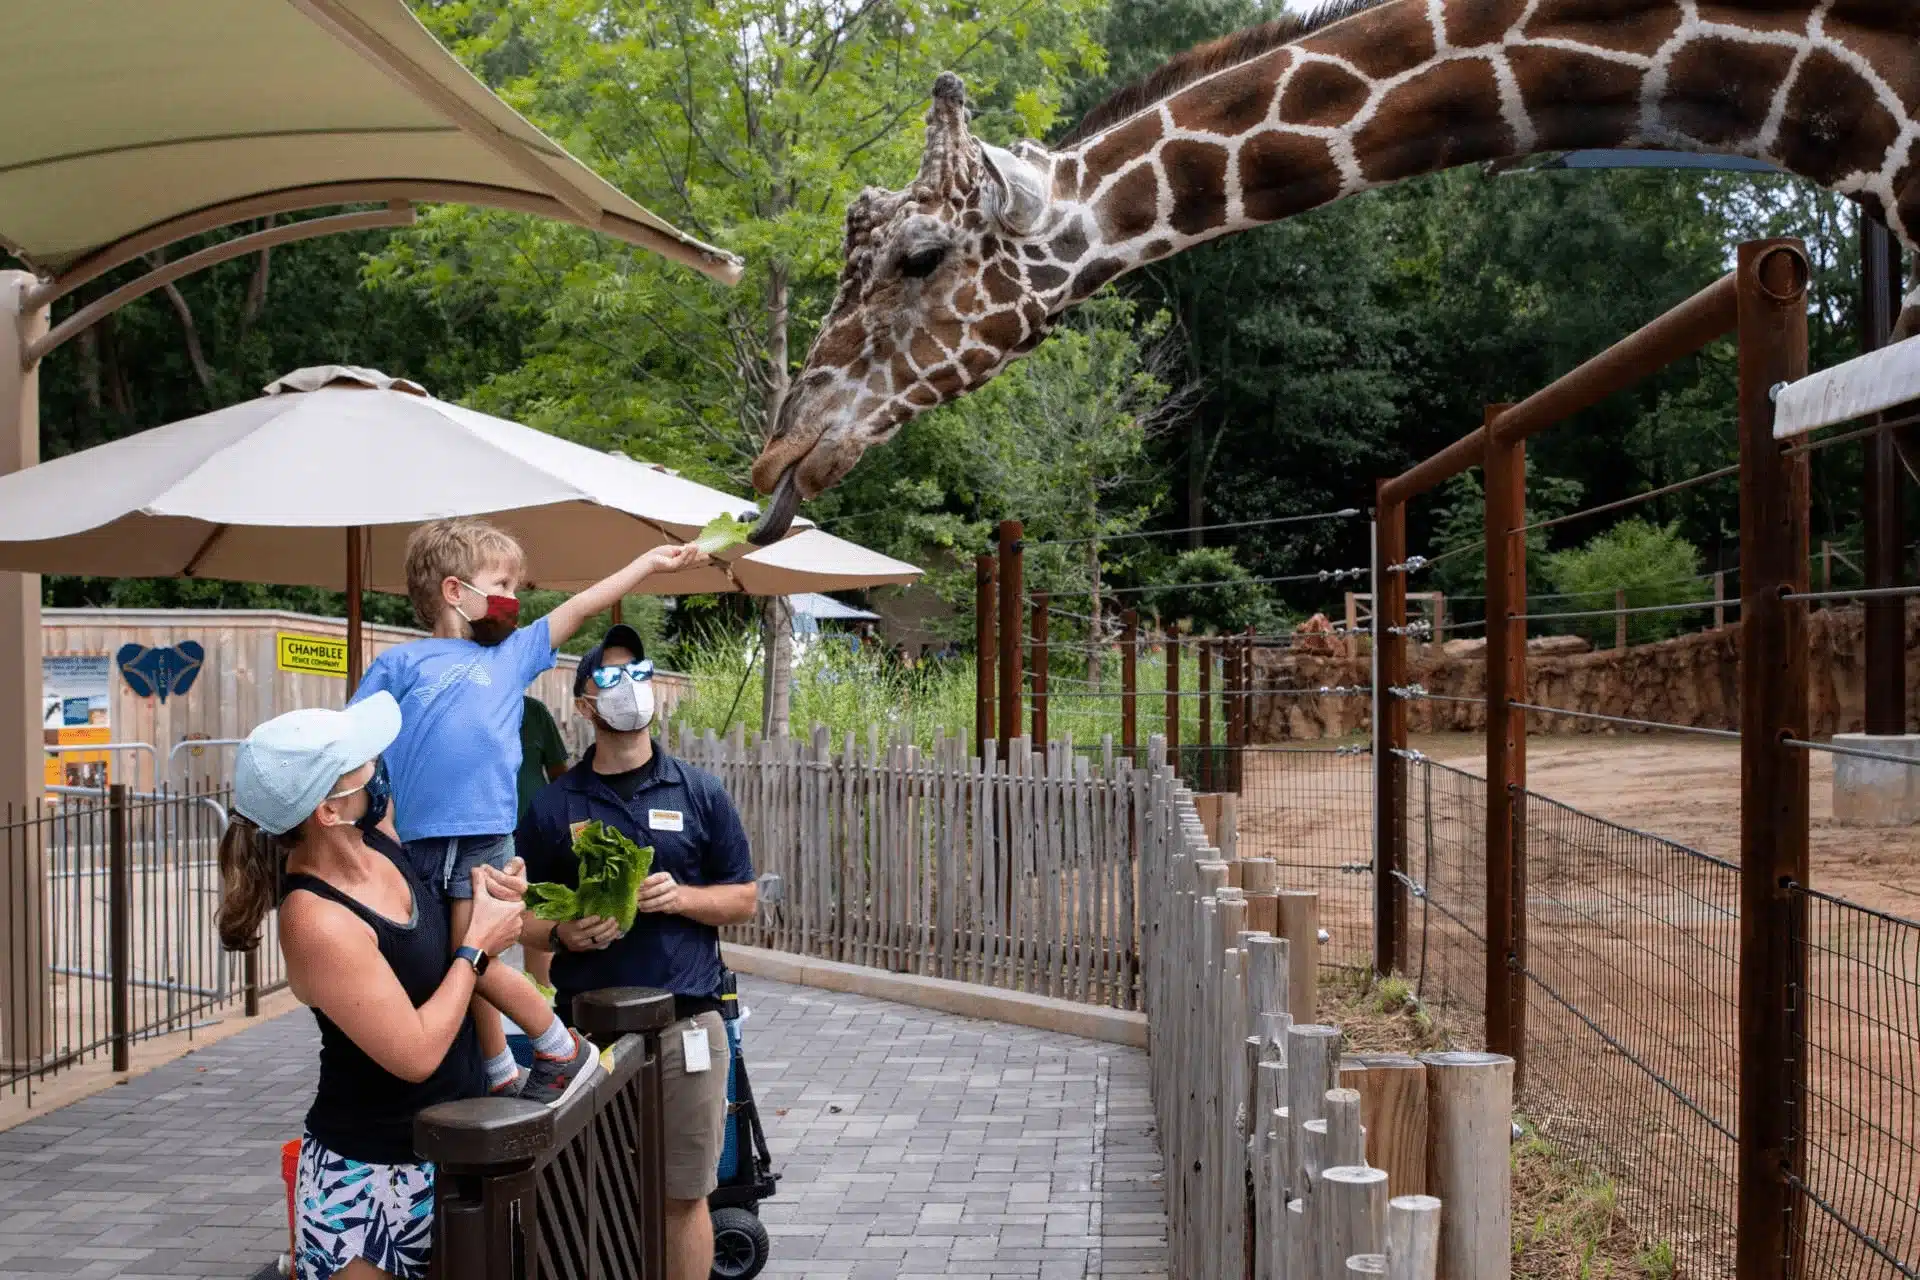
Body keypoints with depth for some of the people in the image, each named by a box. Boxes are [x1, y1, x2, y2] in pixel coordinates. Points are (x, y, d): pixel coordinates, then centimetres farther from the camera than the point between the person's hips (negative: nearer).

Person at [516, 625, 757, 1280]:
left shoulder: (700, 794, 5)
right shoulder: (552, 807, 4)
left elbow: (744, 899, 8)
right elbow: (523, 917, 8)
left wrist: (681, 896, -11)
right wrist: (562, 933, -13)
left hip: (686, 1026, 0)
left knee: (683, 1195, 6)